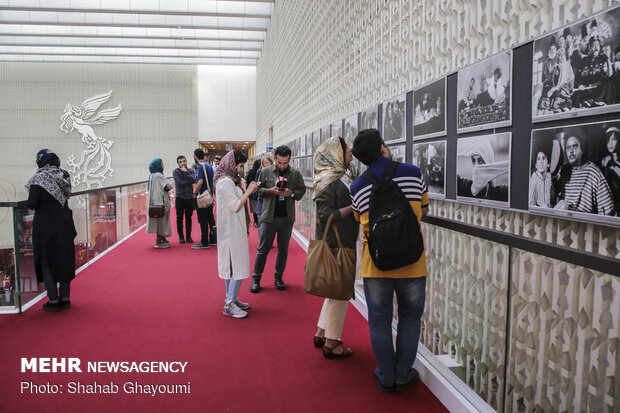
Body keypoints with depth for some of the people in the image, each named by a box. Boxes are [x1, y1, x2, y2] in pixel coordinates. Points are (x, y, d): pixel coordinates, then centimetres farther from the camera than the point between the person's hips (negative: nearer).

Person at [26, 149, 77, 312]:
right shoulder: (63, 176, 2)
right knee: (64, 260, 13)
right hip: (64, 225, 5)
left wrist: (30, 202, 4)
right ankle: (65, 298, 19)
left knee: (47, 262, 6)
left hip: (45, 227, -5)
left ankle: (53, 301, 10)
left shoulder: (39, 179, -15)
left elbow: (32, 204, -16)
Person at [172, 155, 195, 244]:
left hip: (189, 197, 2)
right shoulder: (175, 171, -1)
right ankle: (181, 237, 11)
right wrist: (189, 181, -6)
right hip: (180, 197, -2)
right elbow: (179, 182, -14)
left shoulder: (190, 171, 7)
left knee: (188, 218, 8)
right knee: (180, 218, 3)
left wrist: (186, 172, -14)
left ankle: (188, 236, 16)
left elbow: (193, 180, -11)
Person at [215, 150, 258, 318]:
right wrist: (248, 191, -11)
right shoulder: (226, 181, -18)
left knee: (232, 266, 16)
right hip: (231, 230, -10)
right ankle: (229, 306, -1)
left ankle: (231, 300, 26)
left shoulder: (230, 180, 13)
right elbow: (236, 206, -19)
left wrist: (247, 192, 7)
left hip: (234, 229, 10)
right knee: (237, 267, -6)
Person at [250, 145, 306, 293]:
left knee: (283, 250, 11)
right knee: (263, 249, 2)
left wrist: (292, 193, -12)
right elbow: (258, 189, 6)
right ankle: (256, 278, 14)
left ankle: (278, 277, 26)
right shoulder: (266, 172, 1)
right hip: (269, 216, -1)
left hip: (287, 217, 2)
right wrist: (270, 190, -13)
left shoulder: (295, 174, 2)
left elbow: (302, 190, 9)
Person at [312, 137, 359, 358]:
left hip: (343, 242, 10)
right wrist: (353, 207, -18)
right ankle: (331, 343, 13)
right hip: (334, 243, -10)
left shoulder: (342, 176, 11)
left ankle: (322, 333, 31)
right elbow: (326, 214, -21)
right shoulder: (328, 180, -16)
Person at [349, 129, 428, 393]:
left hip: (375, 264, 1)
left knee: (379, 321, 14)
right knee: (410, 319, 17)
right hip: (411, 262, 0)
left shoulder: (357, 187, -3)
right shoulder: (413, 173, -5)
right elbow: (423, 211, 7)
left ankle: (386, 378, 26)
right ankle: (403, 376, 27)